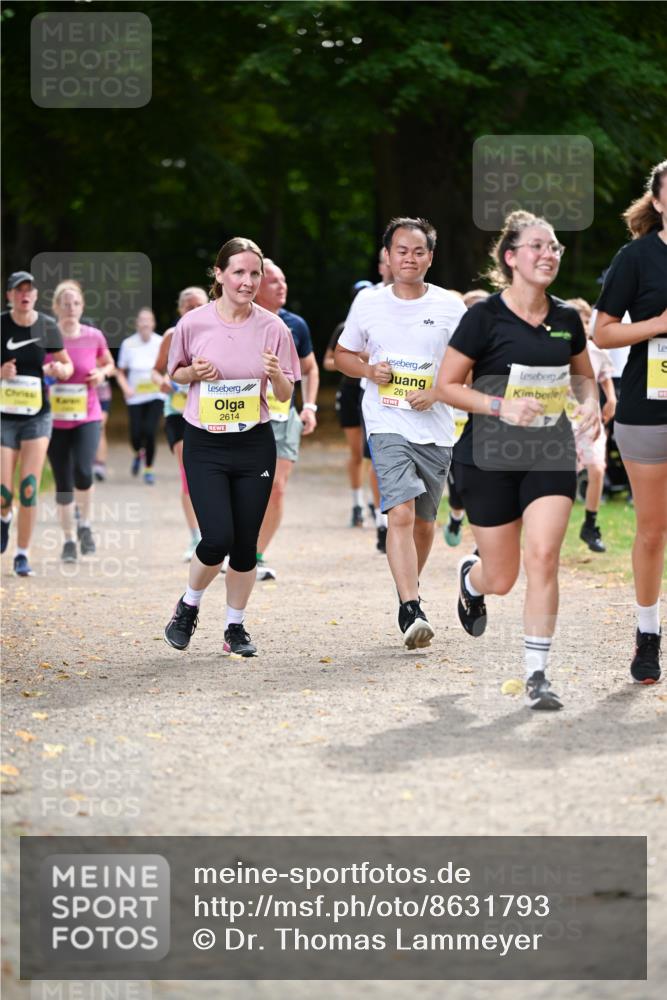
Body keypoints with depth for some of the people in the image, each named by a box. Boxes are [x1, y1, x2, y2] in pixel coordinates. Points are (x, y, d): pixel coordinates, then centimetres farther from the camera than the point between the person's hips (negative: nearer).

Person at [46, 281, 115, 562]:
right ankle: (69, 539, 19)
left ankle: (85, 524, 4)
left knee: (82, 472, -21)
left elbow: (109, 364, 16)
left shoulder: (94, 337, -2)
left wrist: (102, 373, -6)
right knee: (63, 483, 4)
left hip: (87, 417, -1)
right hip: (55, 419, 1)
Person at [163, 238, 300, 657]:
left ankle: (235, 626, 22)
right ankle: (189, 606, 15)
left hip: (255, 443, 2)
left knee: (246, 544, 5)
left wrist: (275, 374, -18)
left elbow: (286, 395, 3)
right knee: (218, 538, -13)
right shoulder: (194, 323, -5)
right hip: (204, 444, -2)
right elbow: (175, 372, 12)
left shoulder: (272, 327, -2)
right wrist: (195, 372, -9)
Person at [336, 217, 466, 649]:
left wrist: (437, 393, -11)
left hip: (436, 429, 2)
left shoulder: (450, 306, 2)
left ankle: (410, 591, 37)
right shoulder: (368, 304, 5)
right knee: (401, 513, -19)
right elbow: (343, 354, 16)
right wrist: (369, 370, -6)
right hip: (387, 424, -2)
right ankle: (411, 611, -25)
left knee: (424, 523, 12)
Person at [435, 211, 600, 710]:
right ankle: (471, 579, 45)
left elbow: (582, 373, 20)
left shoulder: (567, 318, 3)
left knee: (543, 557, -15)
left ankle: (537, 674, -6)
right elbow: (446, 385, -7)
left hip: (551, 455, 3)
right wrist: (500, 406, -21)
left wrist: (590, 402, -2)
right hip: (490, 457, -2)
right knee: (501, 578, 5)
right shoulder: (485, 317, -11)